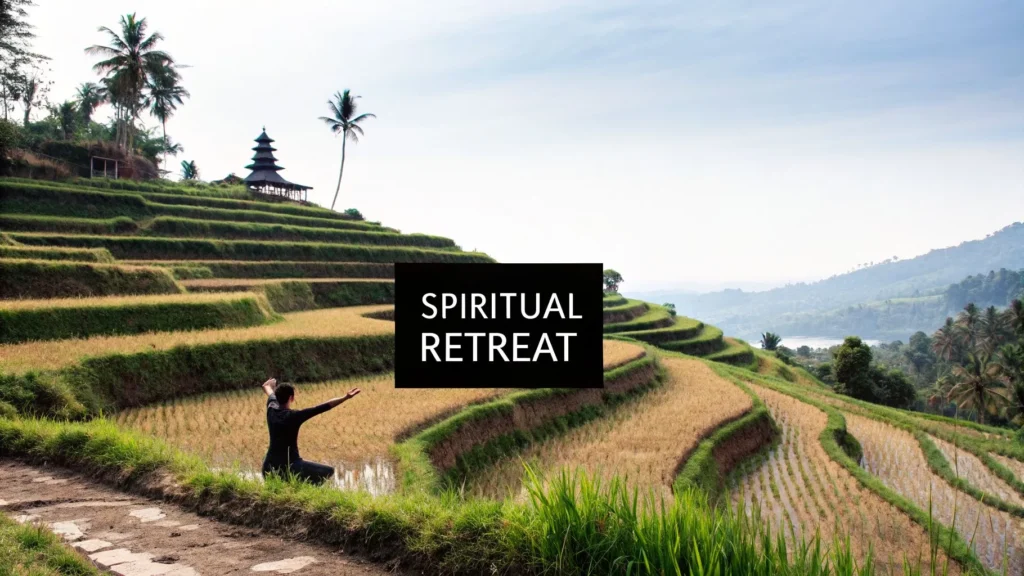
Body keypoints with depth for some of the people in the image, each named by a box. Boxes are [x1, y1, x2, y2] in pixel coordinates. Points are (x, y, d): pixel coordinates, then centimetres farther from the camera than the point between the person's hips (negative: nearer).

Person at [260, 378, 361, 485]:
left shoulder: (271, 410, 2)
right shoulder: (294, 416, -13)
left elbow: (271, 396, 27)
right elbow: (322, 408, -17)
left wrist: (268, 387, 49)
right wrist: (346, 398, -16)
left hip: (270, 467, 6)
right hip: (290, 466, -6)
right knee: (328, 472, 4)